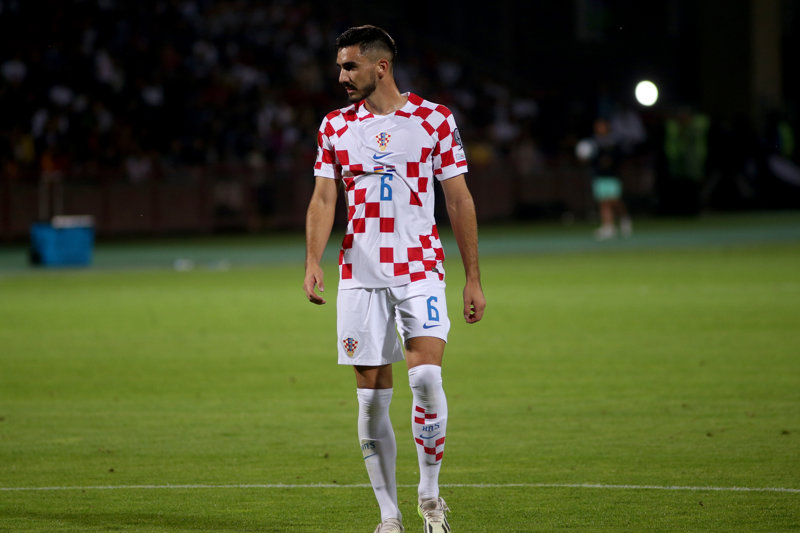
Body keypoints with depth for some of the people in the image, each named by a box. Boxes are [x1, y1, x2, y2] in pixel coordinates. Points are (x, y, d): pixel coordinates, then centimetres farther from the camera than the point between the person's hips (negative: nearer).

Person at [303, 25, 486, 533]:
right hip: (360, 276, 2)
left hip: (420, 268, -2)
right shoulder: (335, 126, 8)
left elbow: (460, 200, 4)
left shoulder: (434, 119, 1)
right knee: (372, 397, 1)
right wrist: (313, 261, -11)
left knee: (426, 376, -19)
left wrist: (473, 278, 2)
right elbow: (324, 200, 6)